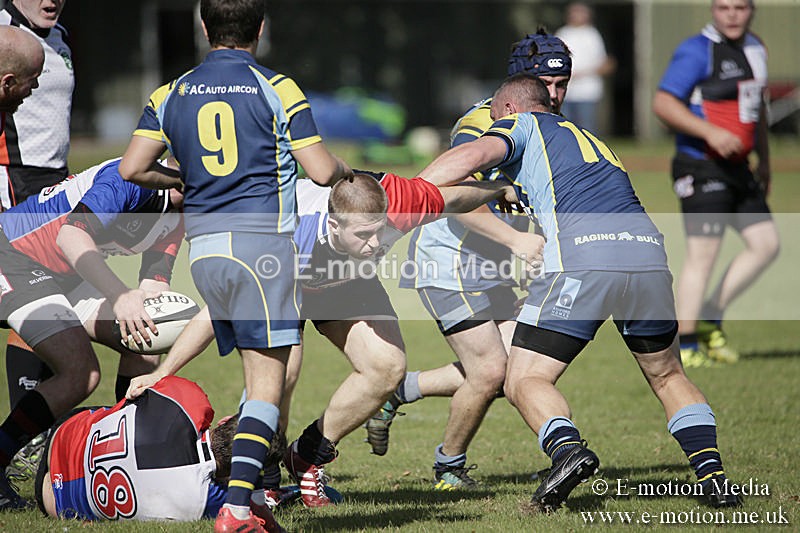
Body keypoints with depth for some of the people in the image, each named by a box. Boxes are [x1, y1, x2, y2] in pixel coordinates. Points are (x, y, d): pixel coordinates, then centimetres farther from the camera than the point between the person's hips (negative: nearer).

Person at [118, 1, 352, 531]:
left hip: (203, 248, 5)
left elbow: (132, 168, 4)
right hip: (262, 239, -5)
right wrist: (344, 167, 19)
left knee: (261, 372, 18)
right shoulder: (277, 89, -2)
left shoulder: (172, 94, 10)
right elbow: (322, 171, -4)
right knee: (268, 381, -8)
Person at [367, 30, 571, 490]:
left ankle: (396, 390, 18)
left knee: (513, 369, 2)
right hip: (448, 259, -9)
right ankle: (449, 466, 13)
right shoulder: (484, 123, -21)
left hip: (490, 266, 9)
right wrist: (515, 240, -37)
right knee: (490, 371, -12)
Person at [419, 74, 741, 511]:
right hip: (648, 252, 6)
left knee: (525, 381, 2)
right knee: (666, 375, 25)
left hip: (582, 259, -6)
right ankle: (712, 475, 11)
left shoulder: (523, 124, 17)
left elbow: (476, 154, -2)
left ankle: (567, 449, -26)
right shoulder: (591, 139, 37)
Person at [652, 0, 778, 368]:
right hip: (700, 168, -8)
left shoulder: (755, 50, 14)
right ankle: (685, 346, -2)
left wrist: (764, 159, 26)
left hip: (737, 170, 8)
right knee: (703, 252, -10)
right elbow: (663, 103, -18)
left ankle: (710, 320, 15)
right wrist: (710, 131, -26)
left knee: (766, 243, 5)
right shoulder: (697, 51, -12)